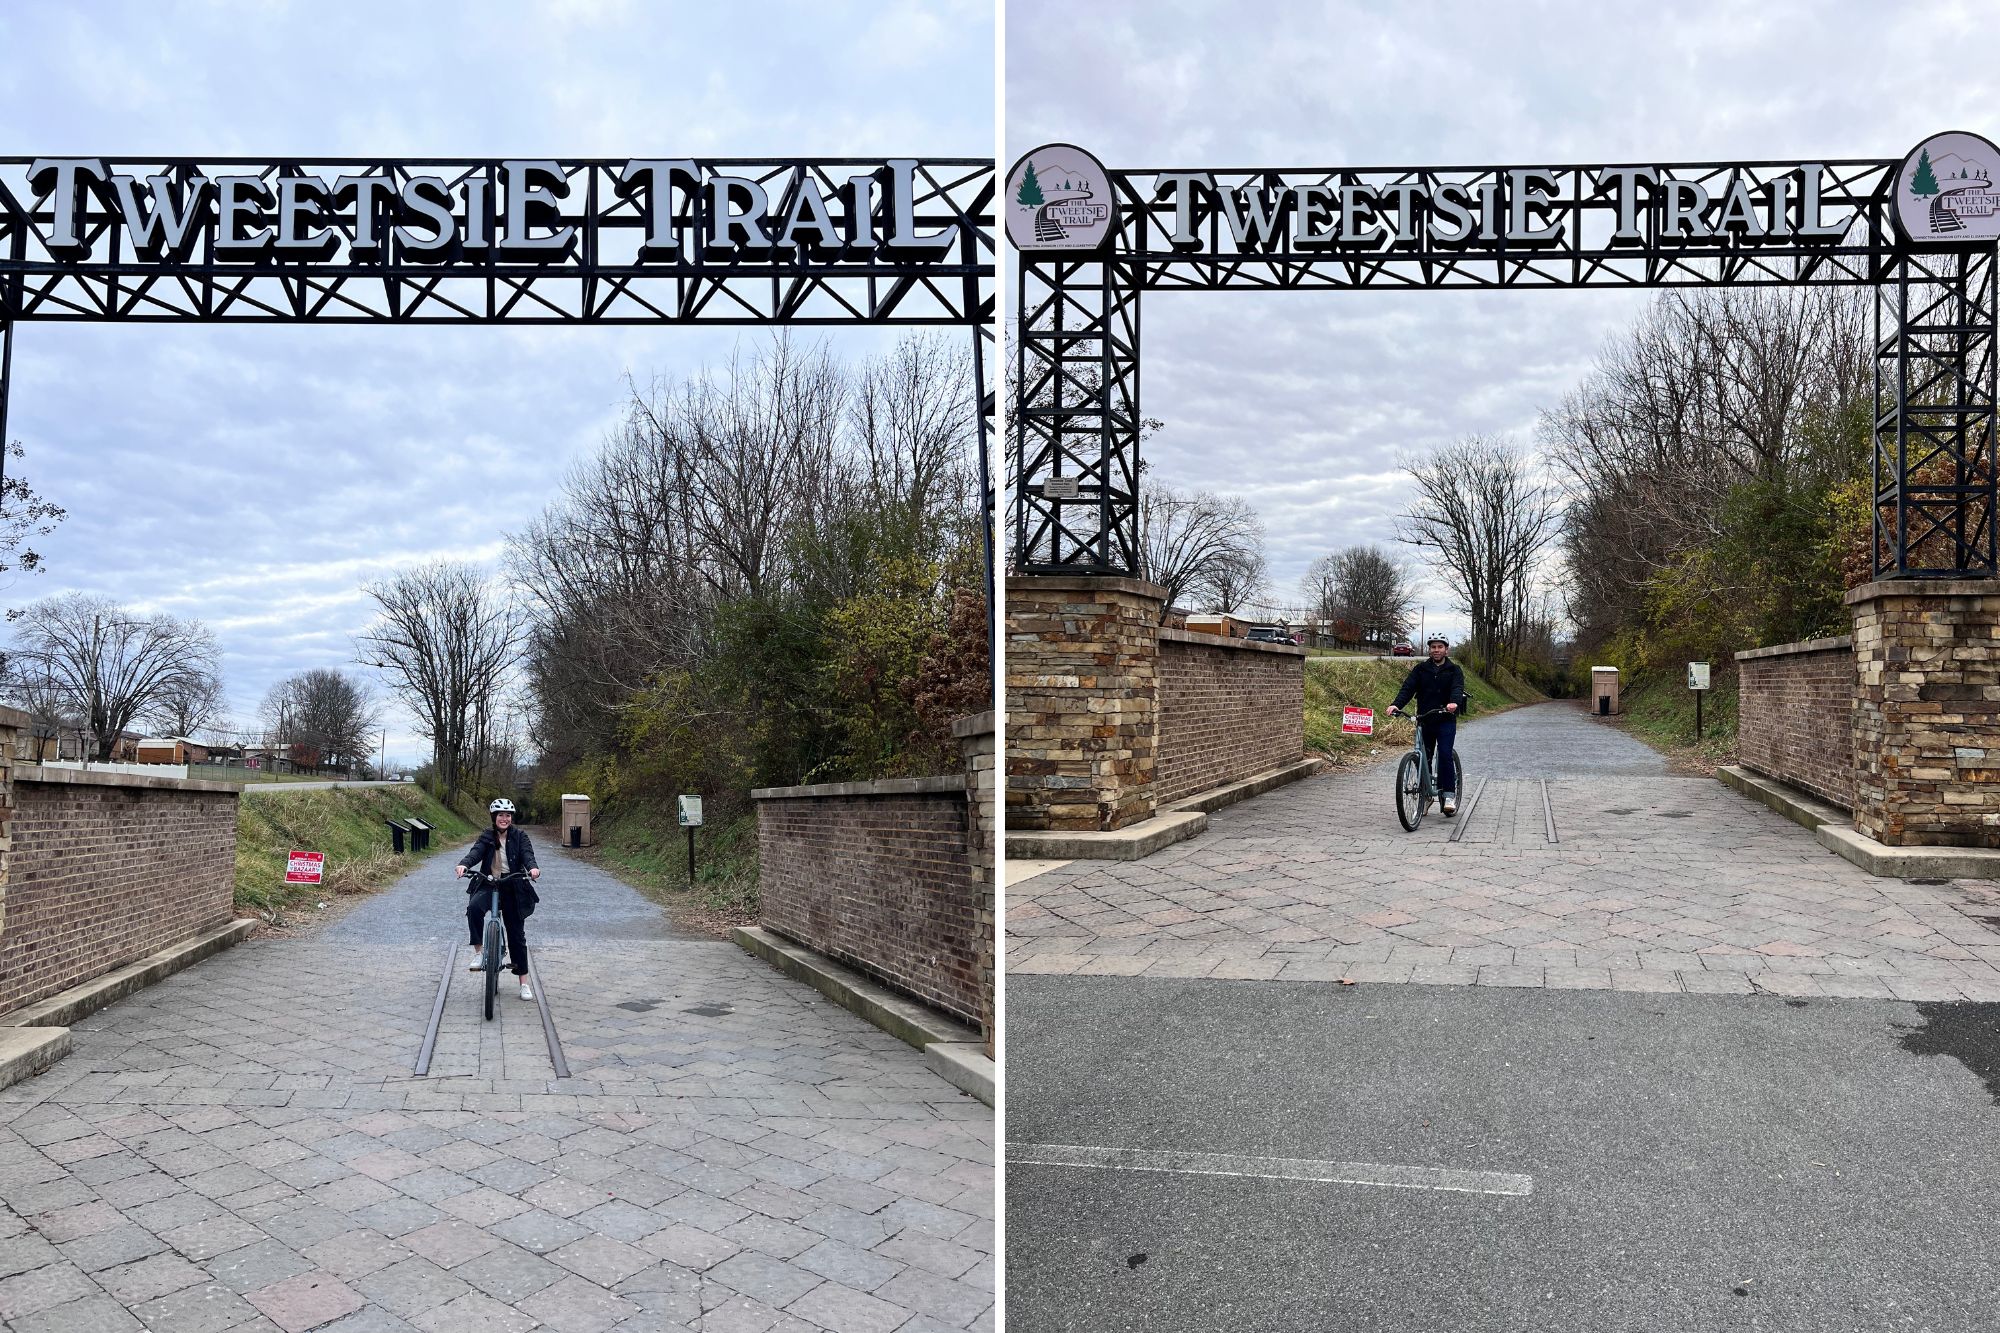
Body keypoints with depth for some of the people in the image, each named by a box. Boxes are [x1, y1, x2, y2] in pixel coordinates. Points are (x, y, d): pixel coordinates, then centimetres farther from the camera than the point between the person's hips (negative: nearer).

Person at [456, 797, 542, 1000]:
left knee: (517, 934, 4)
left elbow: (527, 854, -14)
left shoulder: (519, 837, 2)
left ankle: (524, 982, 12)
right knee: (474, 907, -35)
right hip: (488, 885, 0)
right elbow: (476, 852, -15)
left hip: (512, 887, 0)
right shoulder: (486, 837, 3)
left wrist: (532, 867, -37)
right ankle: (478, 952, -23)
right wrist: (463, 864, -38)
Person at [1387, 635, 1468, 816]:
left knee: (1445, 755, -15)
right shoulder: (1420, 669, 8)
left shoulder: (1454, 670, 3)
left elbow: (1458, 688, -15)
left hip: (1446, 720, -2)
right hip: (1424, 720, 3)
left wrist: (1454, 702, -38)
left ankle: (1449, 794, -8)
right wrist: (1396, 704, -23)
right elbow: (1407, 687, -4)